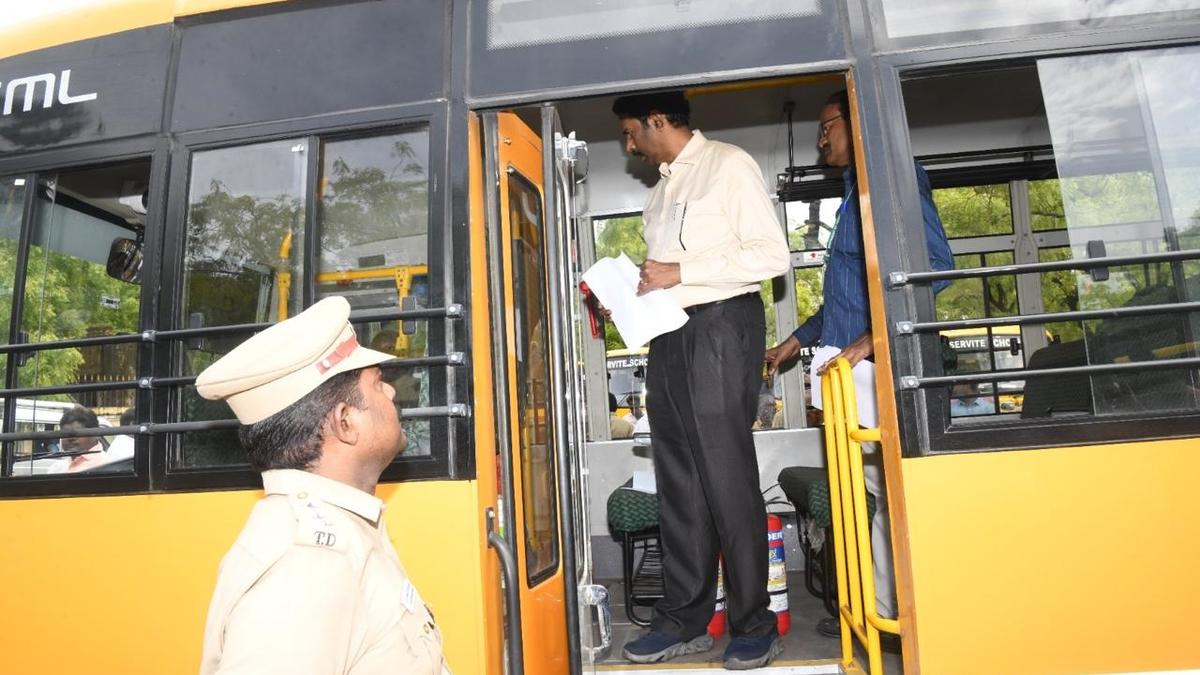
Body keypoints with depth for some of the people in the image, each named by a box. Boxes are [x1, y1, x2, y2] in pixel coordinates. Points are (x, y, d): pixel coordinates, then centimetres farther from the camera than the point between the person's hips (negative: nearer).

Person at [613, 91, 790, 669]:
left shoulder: (728, 165, -1)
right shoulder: (659, 191, 22)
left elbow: (772, 253, -10)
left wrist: (681, 272, -14)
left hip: (720, 325, -7)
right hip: (669, 334, 8)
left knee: (727, 480, -5)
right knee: (677, 483, 8)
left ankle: (754, 627, 9)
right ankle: (685, 620, 17)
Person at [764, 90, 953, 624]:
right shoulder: (856, 193, 25)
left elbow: (935, 265, -17)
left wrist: (871, 339, -23)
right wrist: (798, 340, 31)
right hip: (852, 366, 9)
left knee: (886, 492, -4)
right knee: (874, 493, 10)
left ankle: (885, 612, 8)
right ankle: (879, 610, 18)